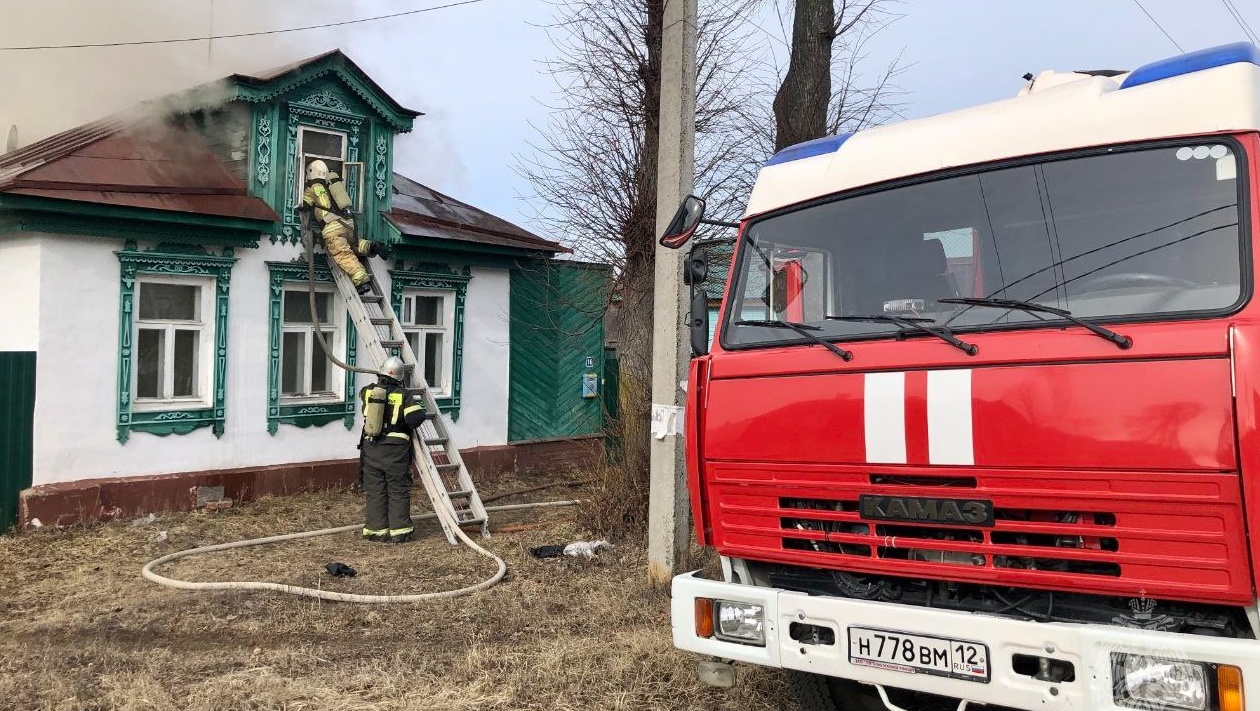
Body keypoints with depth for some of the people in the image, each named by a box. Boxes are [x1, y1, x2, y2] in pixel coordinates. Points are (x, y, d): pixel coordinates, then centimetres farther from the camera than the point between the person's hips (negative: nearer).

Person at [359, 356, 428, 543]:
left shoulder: (368, 391, 2)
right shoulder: (403, 395, -9)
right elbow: (416, 418, -19)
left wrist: (380, 383, 40)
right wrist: (421, 411, 4)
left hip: (371, 448, 3)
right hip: (395, 450, -3)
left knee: (375, 491, 10)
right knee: (398, 492, 6)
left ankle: (376, 531, 13)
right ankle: (399, 532, 7)